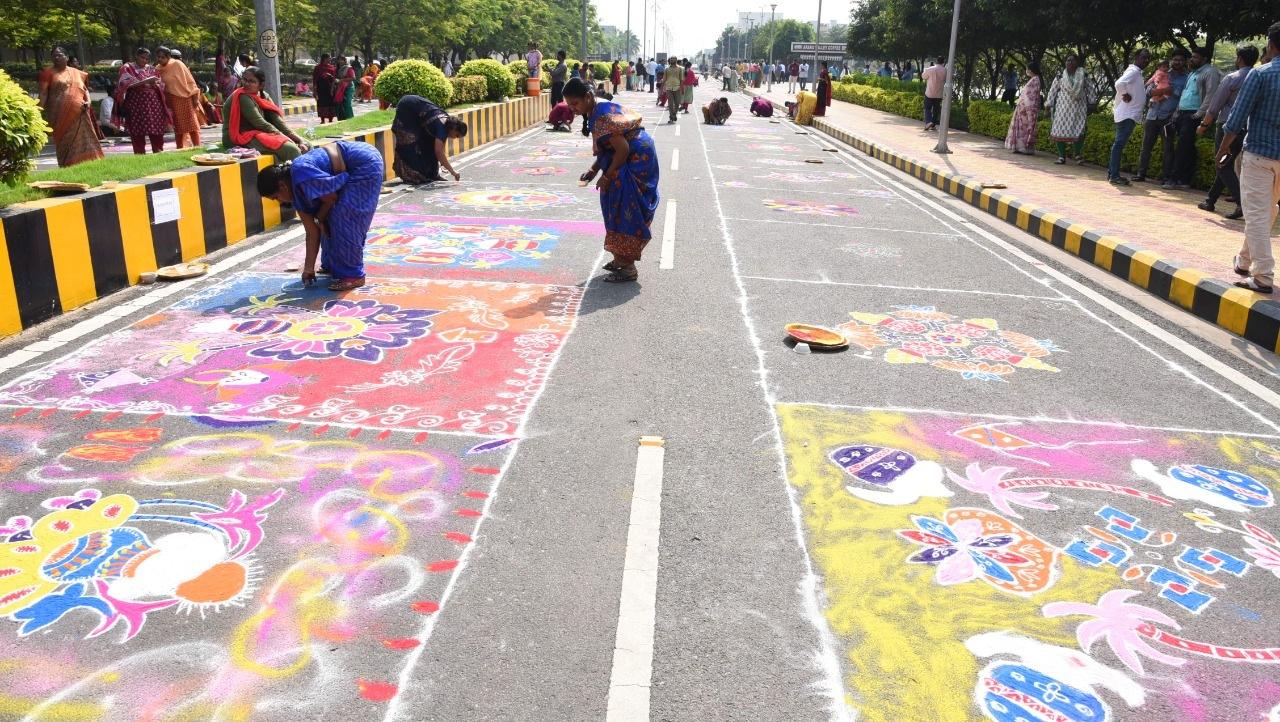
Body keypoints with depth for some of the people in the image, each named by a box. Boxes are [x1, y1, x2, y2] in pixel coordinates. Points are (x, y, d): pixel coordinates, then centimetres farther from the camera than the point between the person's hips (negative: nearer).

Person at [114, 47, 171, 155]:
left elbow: (161, 85, 11)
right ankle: (140, 156, 2)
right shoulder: (127, 68, 4)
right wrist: (146, 81, -22)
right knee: (138, 133, -3)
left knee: (156, 132, 0)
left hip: (153, 104, 3)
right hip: (136, 104, -3)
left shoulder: (151, 69, 15)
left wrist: (154, 84, -12)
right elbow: (127, 83, -12)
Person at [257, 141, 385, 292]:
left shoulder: (301, 173, -24)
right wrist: (309, 267, 6)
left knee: (344, 220, -11)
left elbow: (331, 197, -17)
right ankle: (332, 265, 27)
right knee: (330, 221, 12)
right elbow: (312, 231, 6)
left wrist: (319, 218, 2)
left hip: (365, 165, -9)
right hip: (351, 170, 9)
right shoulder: (297, 188, 4)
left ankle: (353, 275, -4)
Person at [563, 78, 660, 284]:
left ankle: (628, 268, -2)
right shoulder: (597, 113, 8)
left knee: (626, 212, -7)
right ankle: (621, 259, 26)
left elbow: (623, 149, -25)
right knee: (618, 210, 16)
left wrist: (607, 176, -16)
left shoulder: (602, 118, -23)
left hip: (637, 161, -10)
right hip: (632, 160, 10)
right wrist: (593, 170, 6)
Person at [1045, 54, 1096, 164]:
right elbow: (1053, 89, 7)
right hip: (1063, 107, 0)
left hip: (1078, 107, 0)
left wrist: (1092, 102, 8)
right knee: (1061, 130, -4)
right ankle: (1062, 156, 3)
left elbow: (1090, 89, 12)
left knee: (1079, 130, -7)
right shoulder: (1060, 76, 7)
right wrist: (1049, 104, 2)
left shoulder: (1083, 75, 9)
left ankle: (1077, 154, 8)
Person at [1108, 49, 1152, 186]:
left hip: (1129, 114, 10)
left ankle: (1112, 173, 16)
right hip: (1127, 115, -10)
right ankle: (1114, 176, -11)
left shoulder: (1137, 72, 18)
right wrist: (1125, 95, -17)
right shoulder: (1133, 71, -12)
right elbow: (1119, 83, -29)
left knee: (1119, 144, 12)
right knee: (1120, 143, -10)